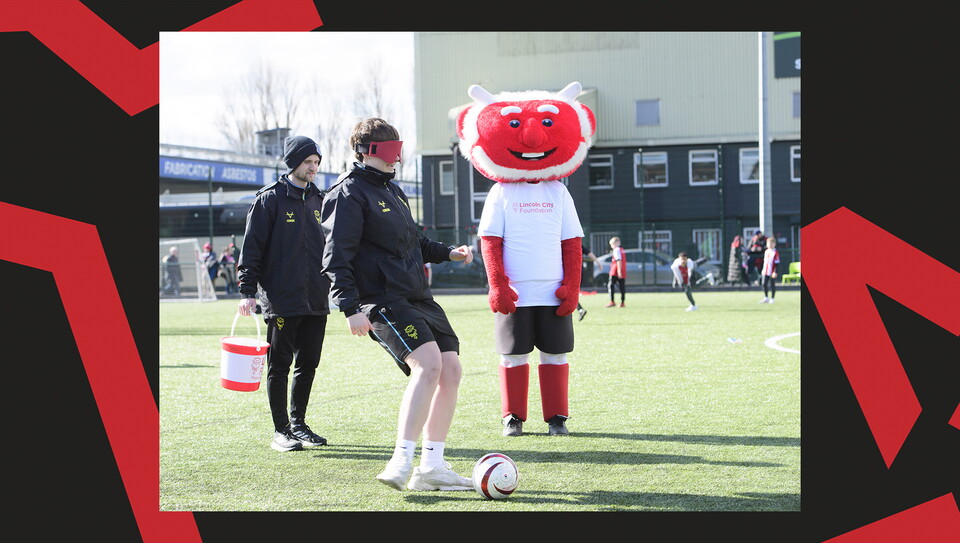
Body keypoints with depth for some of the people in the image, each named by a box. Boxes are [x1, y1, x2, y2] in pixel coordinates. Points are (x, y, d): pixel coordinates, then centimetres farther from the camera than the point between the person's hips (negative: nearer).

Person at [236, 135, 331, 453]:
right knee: (280, 365, -1)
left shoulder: (318, 200, 15)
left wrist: (332, 284, 20)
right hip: (281, 298, -6)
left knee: (308, 364, 9)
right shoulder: (270, 199, -4)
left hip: (316, 299, 6)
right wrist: (248, 291, -12)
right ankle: (281, 431, 4)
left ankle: (298, 424, 21)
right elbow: (252, 246, -6)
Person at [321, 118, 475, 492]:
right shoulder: (349, 193, -7)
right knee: (428, 363, -26)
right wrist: (351, 309, -23)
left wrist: (448, 253, 23)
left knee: (451, 368, 1)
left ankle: (432, 466, 7)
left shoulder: (391, 190, 22)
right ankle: (401, 462, -25)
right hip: (382, 299, -9)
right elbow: (337, 256, -15)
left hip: (417, 297, 9)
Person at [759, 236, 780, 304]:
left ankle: (772, 299, 11)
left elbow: (777, 263, -12)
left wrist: (775, 272, -17)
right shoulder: (766, 251, 12)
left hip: (772, 273, -7)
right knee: (764, 284, 7)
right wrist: (763, 270, 19)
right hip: (766, 272, 7)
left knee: (772, 285, 1)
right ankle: (766, 298, 19)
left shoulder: (776, 253, -10)